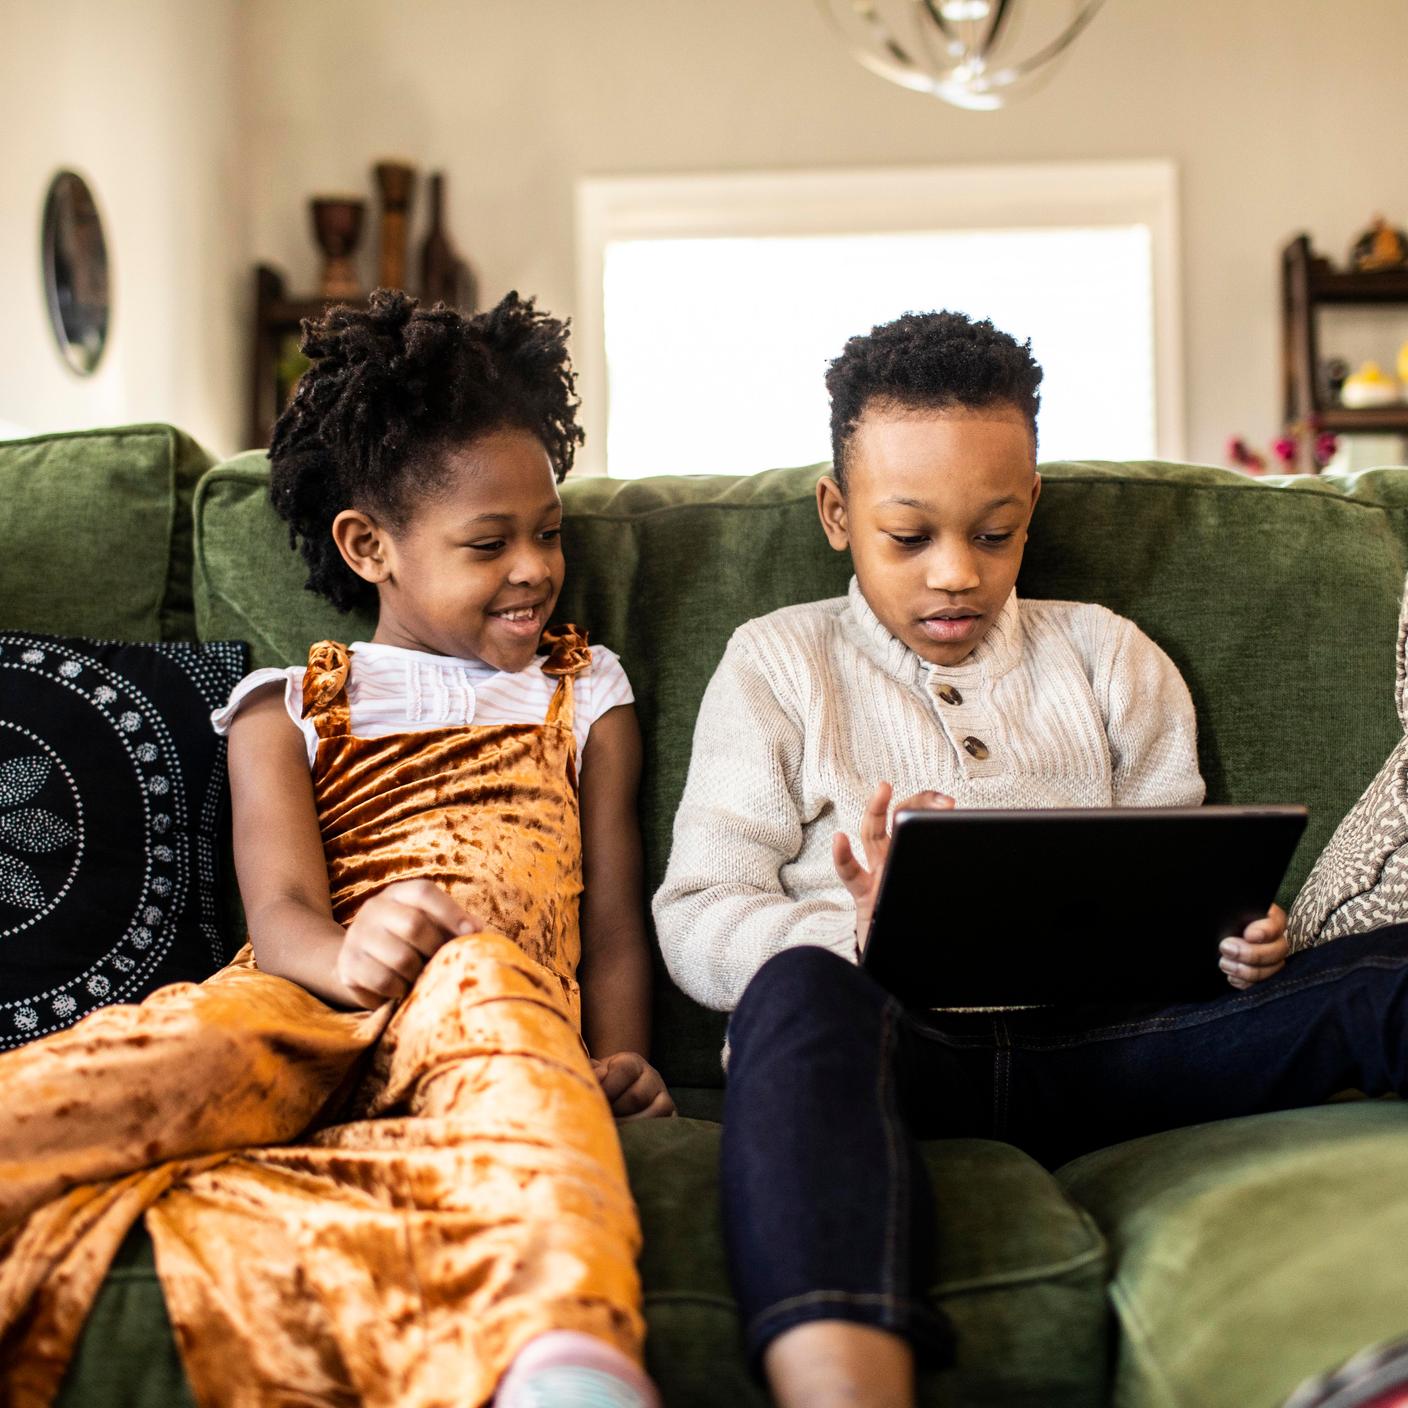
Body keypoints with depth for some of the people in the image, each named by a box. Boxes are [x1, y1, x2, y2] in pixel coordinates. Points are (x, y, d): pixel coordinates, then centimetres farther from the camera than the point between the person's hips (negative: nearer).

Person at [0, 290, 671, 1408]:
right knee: (191, 1045, -36)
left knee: (482, 981, -39)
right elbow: (281, 911, 4)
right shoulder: (288, 709, 21)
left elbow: (611, 917, 19)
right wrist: (344, 959, -22)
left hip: (507, 987, 0)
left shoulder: (584, 694, 27)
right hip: (312, 999, 1)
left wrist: (618, 1062, -2)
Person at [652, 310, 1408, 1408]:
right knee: (801, 992, -40)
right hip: (885, 1032, -2)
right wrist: (856, 937, -15)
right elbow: (696, 919, 6)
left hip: (1087, 1038, 3)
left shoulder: (1107, 657, 24)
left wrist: (1232, 936, -4)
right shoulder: (778, 665, 16)